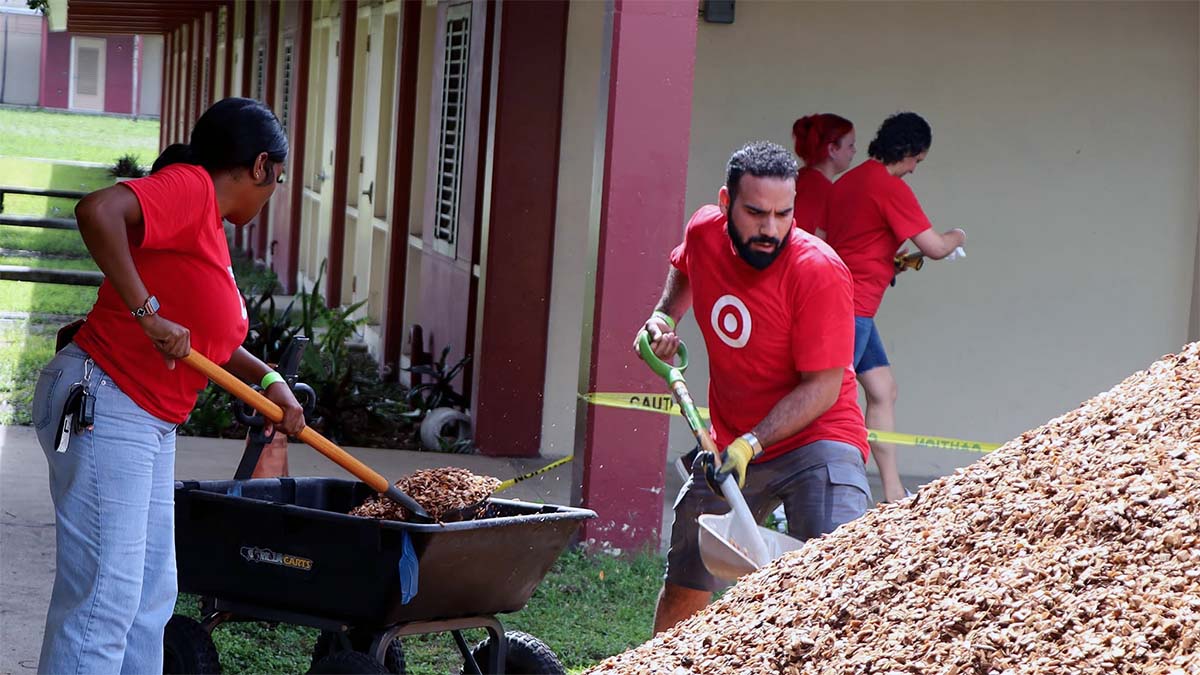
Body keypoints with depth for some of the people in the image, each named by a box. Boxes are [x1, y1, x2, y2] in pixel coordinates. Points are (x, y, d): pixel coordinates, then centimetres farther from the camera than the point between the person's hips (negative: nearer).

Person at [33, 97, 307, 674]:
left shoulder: (209, 229, 16)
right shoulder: (189, 188, -12)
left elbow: (209, 341, 22)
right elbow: (98, 211, -30)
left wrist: (268, 381, 8)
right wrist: (146, 311, -26)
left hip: (151, 427, 10)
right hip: (100, 407, -10)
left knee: (151, 595, 14)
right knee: (104, 597, -10)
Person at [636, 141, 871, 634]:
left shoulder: (820, 272, -23)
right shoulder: (704, 232, -6)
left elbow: (823, 387, -23)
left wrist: (751, 445, -31)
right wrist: (665, 317, 7)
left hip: (816, 438, -6)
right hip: (731, 444, 6)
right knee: (682, 590, 15)